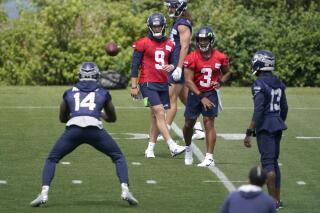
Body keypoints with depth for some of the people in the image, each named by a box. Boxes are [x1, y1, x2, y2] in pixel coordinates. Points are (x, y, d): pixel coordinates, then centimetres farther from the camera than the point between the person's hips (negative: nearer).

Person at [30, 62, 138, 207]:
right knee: (118, 157, 21)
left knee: (52, 159, 19)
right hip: (95, 129, 0)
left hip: (73, 129, 0)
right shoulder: (103, 93, 25)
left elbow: (63, 118, 40)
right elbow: (112, 118, 39)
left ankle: (44, 193, 0)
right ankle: (125, 190, 2)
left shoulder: (69, 93, 26)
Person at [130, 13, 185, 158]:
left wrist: (171, 67, -4)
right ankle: (173, 147, -22)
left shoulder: (169, 45, 12)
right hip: (148, 84, -6)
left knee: (156, 117, 8)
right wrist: (134, 86, -6)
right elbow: (135, 66, -3)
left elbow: (172, 63, 22)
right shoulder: (143, 44, -4)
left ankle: (150, 149, 16)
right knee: (159, 113, -15)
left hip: (163, 84, 6)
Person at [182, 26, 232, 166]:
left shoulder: (220, 57, -5)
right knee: (189, 123, 9)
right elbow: (188, 81, -14)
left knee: (209, 123, -8)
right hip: (195, 93, 0)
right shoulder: (192, 58, -13)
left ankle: (209, 157, -10)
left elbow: (227, 72, 14)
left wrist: (220, 82, -8)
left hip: (211, 93, 0)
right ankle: (188, 148, 38)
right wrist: (201, 98, -19)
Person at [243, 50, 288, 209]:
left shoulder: (259, 84, -14)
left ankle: (273, 201, -9)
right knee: (274, 162, 14)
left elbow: (258, 111, -19)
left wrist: (249, 133, -16)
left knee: (268, 162, -6)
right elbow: (284, 109, 16)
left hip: (265, 126, -8)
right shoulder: (278, 83, 10)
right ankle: (277, 199, 17)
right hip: (278, 125, 8)